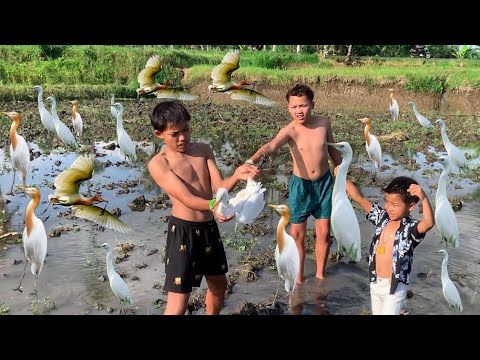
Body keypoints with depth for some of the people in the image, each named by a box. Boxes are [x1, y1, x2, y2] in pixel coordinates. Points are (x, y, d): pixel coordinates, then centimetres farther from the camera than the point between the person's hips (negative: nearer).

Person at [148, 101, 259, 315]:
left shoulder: (204, 150, 4)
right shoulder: (158, 163, -13)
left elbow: (219, 187, -5)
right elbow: (186, 198, -24)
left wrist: (237, 176, -27)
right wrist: (213, 205, -44)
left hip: (209, 227, 6)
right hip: (183, 230, -6)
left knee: (219, 283, 24)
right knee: (178, 302, -5)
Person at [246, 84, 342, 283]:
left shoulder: (324, 123, -8)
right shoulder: (289, 131, -19)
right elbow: (272, 145, -41)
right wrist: (253, 159, -61)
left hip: (324, 182, 2)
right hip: (300, 184, -2)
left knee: (324, 232, 8)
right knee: (297, 234, 5)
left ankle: (320, 274, 30)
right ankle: (298, 277, 25)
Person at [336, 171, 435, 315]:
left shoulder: (411, 228, -17)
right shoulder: (382, 218, 0)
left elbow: (429, 223, -38)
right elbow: (360, 198, -3)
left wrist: (423, 198, -52)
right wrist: (343, 178, -11)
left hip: (395, 287, -6)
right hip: (376, 283, 6)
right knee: (377, 313, 22)